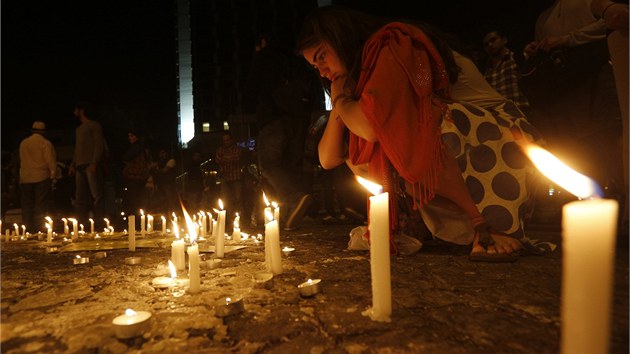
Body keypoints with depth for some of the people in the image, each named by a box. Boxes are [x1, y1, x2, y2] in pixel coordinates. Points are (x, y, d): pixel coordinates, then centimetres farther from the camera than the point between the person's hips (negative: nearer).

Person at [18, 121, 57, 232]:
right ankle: (38, 228, 0)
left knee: (26, 206, 11)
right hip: (41, 178, -4)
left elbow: (21, 160, 12)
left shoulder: (23, 143, 8)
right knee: (40, 205, 0)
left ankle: (28, 228, 15)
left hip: (25, 178, 4)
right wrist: (53, 173, -3)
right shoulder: (46, 143, -8)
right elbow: (51, 160, -11)